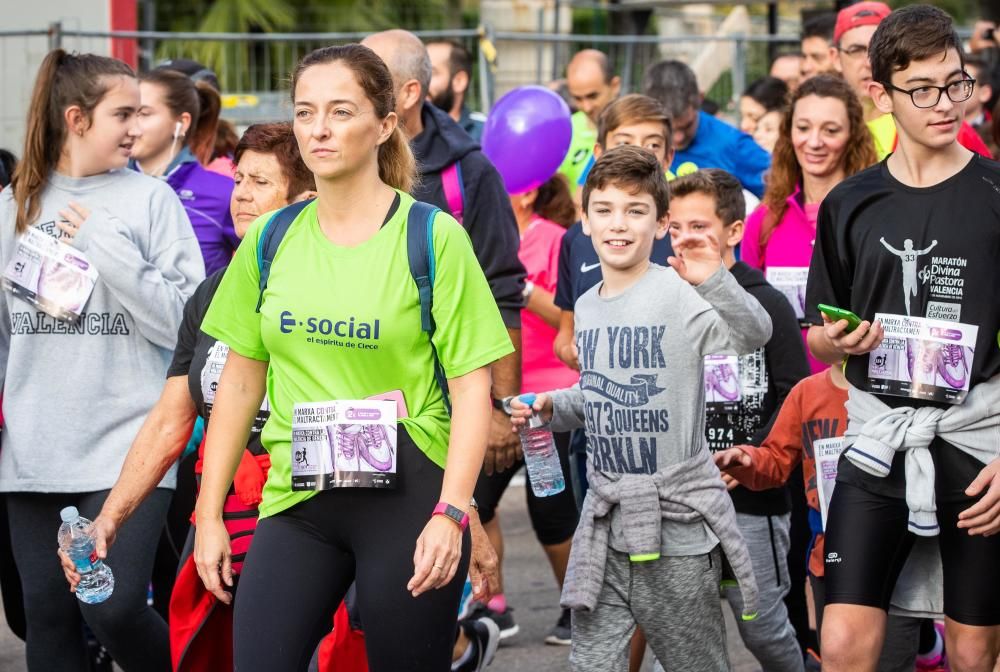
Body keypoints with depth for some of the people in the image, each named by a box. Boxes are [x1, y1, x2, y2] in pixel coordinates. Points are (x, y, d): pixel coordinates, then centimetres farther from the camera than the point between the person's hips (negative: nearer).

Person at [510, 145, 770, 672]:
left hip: (677, 528, -6)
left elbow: (752, 337, -31)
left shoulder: (679, 295, -14)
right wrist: (552, 408, 6)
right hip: (604, 528, 6)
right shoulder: (587, 307, 9)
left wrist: (715, 282, -47)